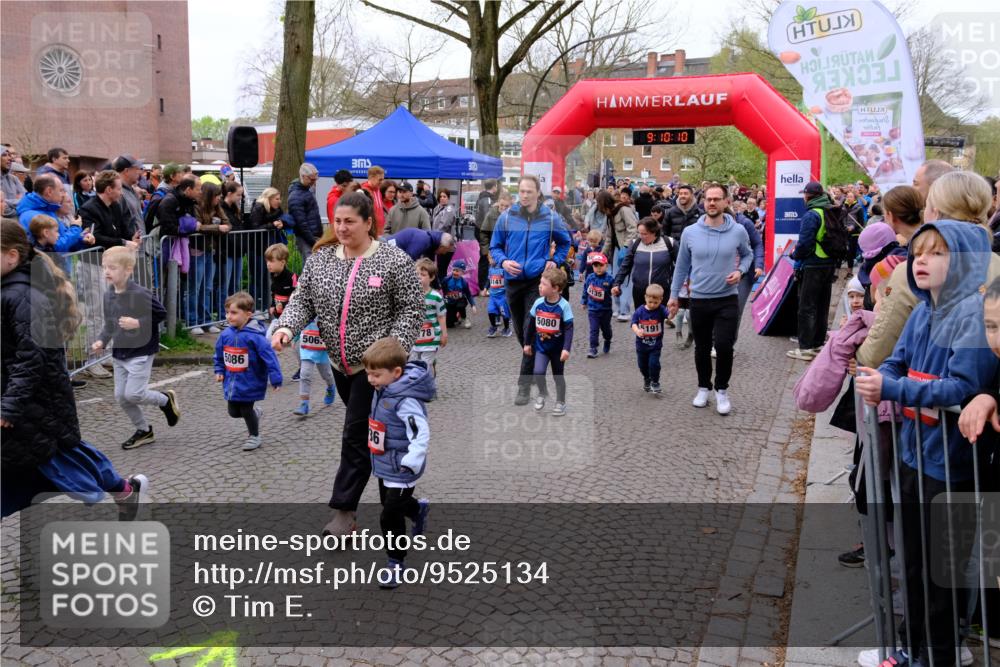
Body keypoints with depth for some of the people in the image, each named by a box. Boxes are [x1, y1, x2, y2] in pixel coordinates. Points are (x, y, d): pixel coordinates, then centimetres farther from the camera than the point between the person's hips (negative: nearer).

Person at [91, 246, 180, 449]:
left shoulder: (140, 294, -19)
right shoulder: (108, 295, 4)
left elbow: (161, 314, -14)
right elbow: (109, 324, 14)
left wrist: (138, 323, -23)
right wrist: (102, 341, 0)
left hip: (141, 352, -7)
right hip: (119, 353, 7)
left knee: (133, 394, -12)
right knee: (120, 396, 8)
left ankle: (166, 399, 18)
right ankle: (143, 430, 25)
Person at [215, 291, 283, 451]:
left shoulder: (254, 336, -22)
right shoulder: (226, 334, -4)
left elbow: (269, 357, -21)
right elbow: (219, 354, 14)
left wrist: (276, 379, -23)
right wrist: (219, 370, 9)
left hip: (249, 383, -6)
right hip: (232, 382, 6)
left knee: (246, 410, 5)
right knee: (233, 412, 14)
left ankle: (254, 435, 29)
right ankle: (255, 414, 44)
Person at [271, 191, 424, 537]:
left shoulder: (394, 260, -11)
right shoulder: (320, 258, 3)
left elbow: (411, 309, -10)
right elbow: (302, 300, 4)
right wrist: (286, 327, -16)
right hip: (340, 362, 6)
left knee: (357, 433, -5)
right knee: (365, 428, 19)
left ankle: (345, 509, 4)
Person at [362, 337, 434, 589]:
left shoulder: (406, 400, -29)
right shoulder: (383, 389, -1)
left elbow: (421, 433, -34)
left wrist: (412, 461, -42)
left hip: (400, 471, -9)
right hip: (384, 465, 9)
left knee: (390, 517, -3)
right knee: (389, 502, 29)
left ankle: (396, 562, 15)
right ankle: (418, 510, 58)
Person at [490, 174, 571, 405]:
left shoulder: (550, 219, -1)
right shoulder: (506, 217, 1)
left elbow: (564, 242, 17)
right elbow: (495, 246, 9)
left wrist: (555, 261, 1)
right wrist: (503, 261, -10)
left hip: (537, 281, -3)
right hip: (513, 280, 3)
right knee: (520, 332, 14)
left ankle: (525, 385, -7)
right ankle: (536, 367, 39)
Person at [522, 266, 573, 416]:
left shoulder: (564, 306, -19)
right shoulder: (538, 303, -7)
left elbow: (569, 328, -18)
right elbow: (531, 324, 5)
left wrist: (566, 349, -25)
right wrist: (527, 343, 10)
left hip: (557, 348, -2)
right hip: (541, 346, 2)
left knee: (558, 376, 10)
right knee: (537, 372, -14)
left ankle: (560, 403, 29)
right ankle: (543, 393, 15)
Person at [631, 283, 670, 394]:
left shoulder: (661, 310, -13)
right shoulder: (639, 311, -10)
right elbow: (634, 323, -13)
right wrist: (637, 331, -36)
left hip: (655, 345, -2)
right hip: (641, 344, 2)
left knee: (654, 363, -12)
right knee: (643, 365, 16)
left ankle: (655, 383, 12)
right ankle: (646, 379, 44)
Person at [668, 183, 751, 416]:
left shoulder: (738, 231, -6)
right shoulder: (690, 233, -4)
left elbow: (747, 255, 13)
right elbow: (682, 265, 6)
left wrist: (740, 271, -7)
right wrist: (674, 295, 8)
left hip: (727, 299, -1)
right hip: (699, 299, 1)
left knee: (724, 346, -9)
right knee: (702, 348, 13)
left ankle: (722, 390, 12)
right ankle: (704, 388, 32)